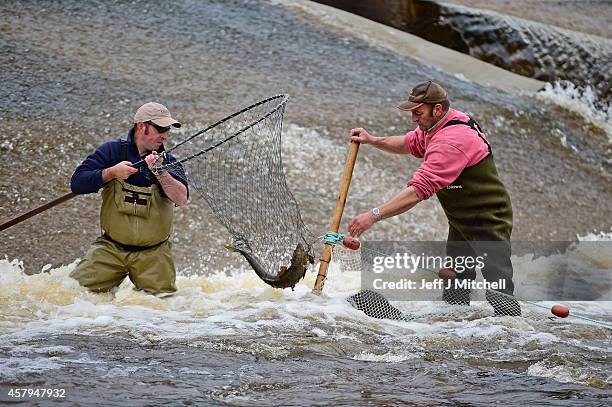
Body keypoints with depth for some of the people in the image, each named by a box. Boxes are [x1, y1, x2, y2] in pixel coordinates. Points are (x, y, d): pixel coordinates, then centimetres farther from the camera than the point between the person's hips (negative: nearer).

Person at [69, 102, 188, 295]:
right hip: (110, 248, 0)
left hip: (152, 254, 0)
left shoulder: (169, 163, -1)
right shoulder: (113, 151, -1)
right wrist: (112, 173, -20)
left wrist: (160, 172, -31)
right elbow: (77, 183, -8)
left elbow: (181, 199, -18)